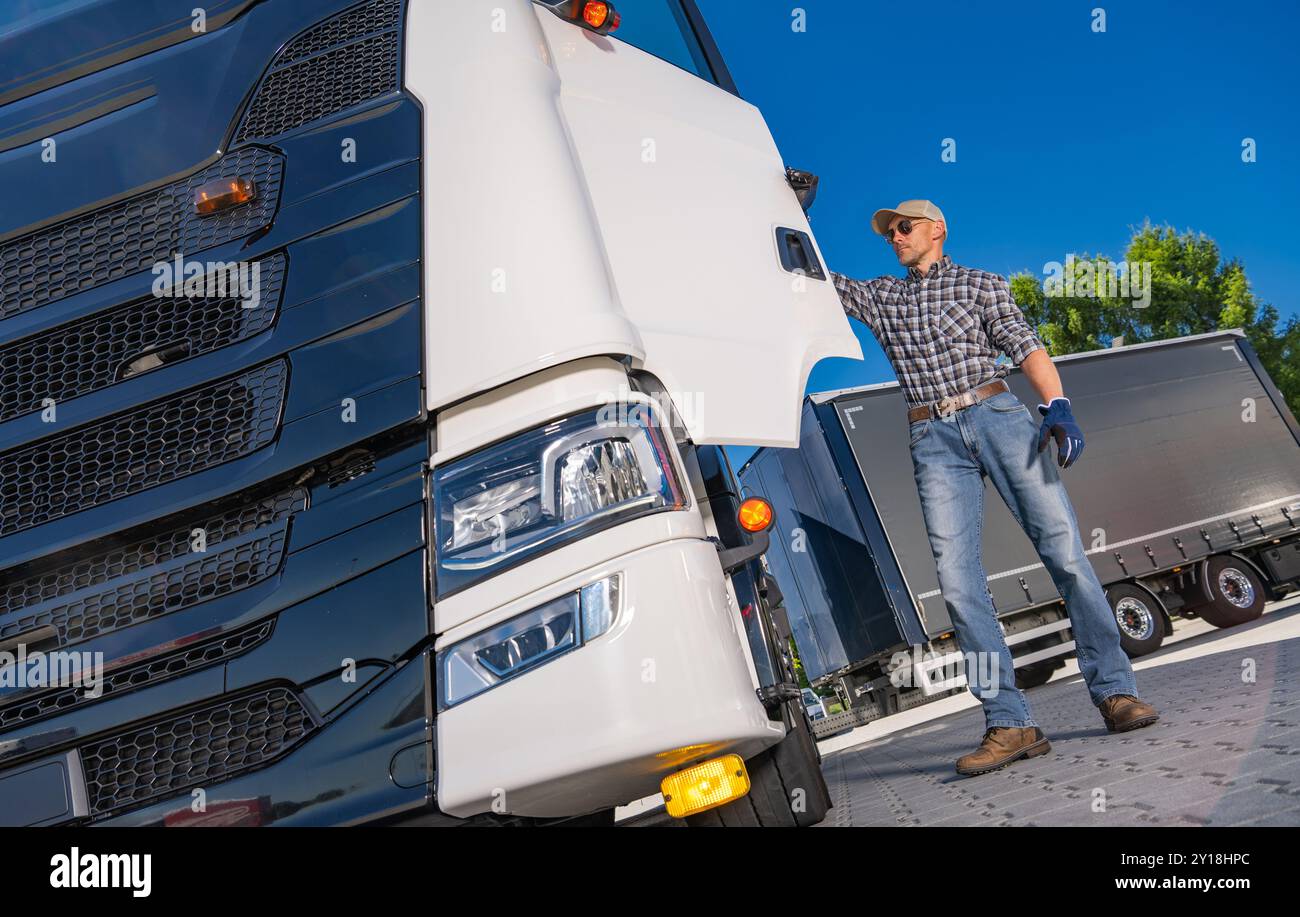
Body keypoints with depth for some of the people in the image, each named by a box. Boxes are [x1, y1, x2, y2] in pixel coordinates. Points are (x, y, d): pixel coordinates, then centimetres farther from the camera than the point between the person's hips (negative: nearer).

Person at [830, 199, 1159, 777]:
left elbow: (1025, 345, 2)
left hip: (998, 416, -1)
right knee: (957, 582, -10)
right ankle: (1009, 725, -7)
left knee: (1065, 551, -9)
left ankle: (1115, 692, 4)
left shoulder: (980, 284, 13)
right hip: (934, 441, 2)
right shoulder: (879, 297, 22)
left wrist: (1056, 405, -13)